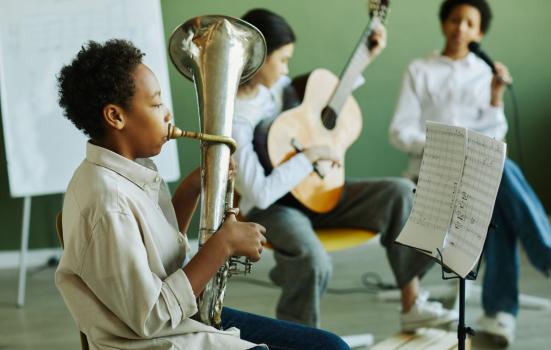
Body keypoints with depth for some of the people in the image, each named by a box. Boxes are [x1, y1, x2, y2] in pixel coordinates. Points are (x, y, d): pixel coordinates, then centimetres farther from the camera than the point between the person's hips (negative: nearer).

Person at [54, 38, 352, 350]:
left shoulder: (135, 169, 4)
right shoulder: (108, 202, -25)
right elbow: (152, 319, -24)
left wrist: (192, 189, 5)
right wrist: (223, 244, -21)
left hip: (190, 321, 10)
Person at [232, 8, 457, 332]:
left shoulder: (273, 84, 1)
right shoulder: (232, 120, -24)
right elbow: (261, 193, -31)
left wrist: (366, 56, 17)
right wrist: (311, 155, -24)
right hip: (272, 207, -8)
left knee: (400, 192, -6)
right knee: (313, 262, -38)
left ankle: (412, 305, 1)